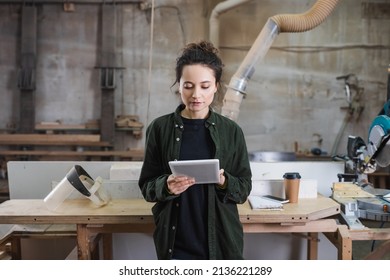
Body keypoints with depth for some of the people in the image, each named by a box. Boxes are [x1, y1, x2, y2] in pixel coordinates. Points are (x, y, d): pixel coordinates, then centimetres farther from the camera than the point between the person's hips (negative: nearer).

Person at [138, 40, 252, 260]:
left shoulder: (231, 131, -3)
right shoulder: (160, 128, -4)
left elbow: (244, 187, 1)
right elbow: (146, 185, 0)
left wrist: (224, 182, -19)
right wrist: (166, 186, -20)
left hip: (221, 241, 1)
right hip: (175, 242, 0)